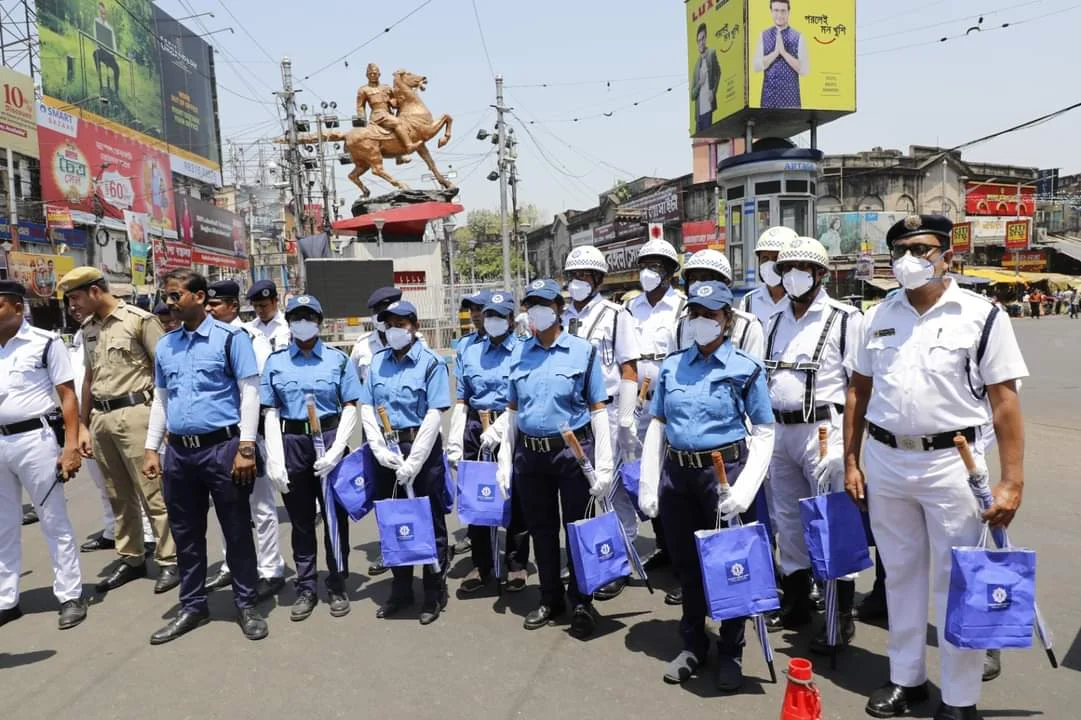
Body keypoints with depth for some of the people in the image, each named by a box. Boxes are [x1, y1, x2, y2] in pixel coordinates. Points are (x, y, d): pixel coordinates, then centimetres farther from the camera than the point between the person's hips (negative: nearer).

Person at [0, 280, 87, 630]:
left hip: (33, 439, -5)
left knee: (55, 523, 4)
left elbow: (68, 396, -6)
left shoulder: (45, 342, -7)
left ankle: (70, 596, 14)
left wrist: (71, 446, -13)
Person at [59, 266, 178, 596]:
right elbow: (89, 378, 19)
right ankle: (131, 558, 26)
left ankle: (170, 561, 6)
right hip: (100, 417, 7)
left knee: (152, 491, -3)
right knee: (118, 494, 14)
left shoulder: (139, 320, -8)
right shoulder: (88, 328, 13)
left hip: (133, 412, -7)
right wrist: (83, 425, 17)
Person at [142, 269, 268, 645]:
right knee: (186, 533, 14)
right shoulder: (165, 345, 11)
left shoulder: (231, 337, -6)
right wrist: (151, 449, 12)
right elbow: (160, 399, 18)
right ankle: (193, 606, 29)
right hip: (178, 451, 6)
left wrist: (246, 447, -14)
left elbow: (250, 392, -9)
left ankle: (246, 605, 19)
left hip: (222, 447, -5)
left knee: (237, 530, 4)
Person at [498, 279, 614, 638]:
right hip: (530, 454, 4)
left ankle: (581, 604, 23)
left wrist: (603, 464, -10)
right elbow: (512, 409, 12)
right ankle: (551, 599, 32)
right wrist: (505, 459, 8)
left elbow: (598, 408, -4)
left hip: (573, 451, -3)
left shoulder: (583, 351, -3)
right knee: (541, 529, 14)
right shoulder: (518, 353, 7)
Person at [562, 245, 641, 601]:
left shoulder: (616, 315, -2)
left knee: (614, 488, 1)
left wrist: (626, 422, -10)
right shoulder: (561, 317, 11)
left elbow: (629, 371, -4)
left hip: (605, 411, -4)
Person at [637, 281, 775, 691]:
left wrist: (744, 489, -15)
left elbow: (764, 433, -4)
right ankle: (693, 644, 34)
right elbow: (656, 426, 9)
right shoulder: (671, 366, 6)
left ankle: (730, 653, 28)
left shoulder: (746, 369, -4)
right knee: (686, 564, 15)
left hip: (724, 473, -3)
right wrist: (647, 485, 4)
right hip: (676, 475, 4)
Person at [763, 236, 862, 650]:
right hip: (779, 430, 7)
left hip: (823, 429, -7)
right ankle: (796, 602, 29)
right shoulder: (776, 321, 15)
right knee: (787, 519, 14)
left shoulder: (844, 318, -5)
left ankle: (841, 617, 8)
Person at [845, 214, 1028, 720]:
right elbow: (858, 392, 10)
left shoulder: (981, 316, -5)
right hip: (884, 460, 4)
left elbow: (1004, 402, -8)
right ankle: (906, 677, 32)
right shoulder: (878, 317, 6)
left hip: (950, 463, -4)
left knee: (955, 581, 6)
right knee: (901, 574, 16)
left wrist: (1012, 481, -13)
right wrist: (850, 462, 7)